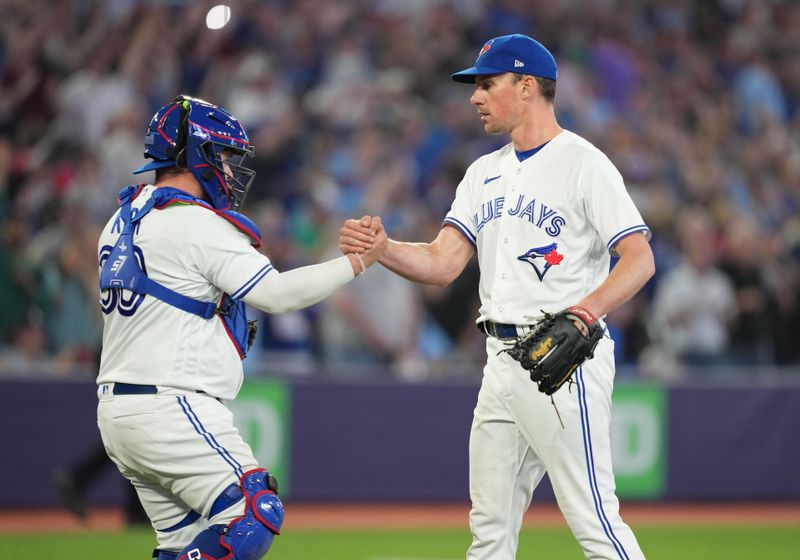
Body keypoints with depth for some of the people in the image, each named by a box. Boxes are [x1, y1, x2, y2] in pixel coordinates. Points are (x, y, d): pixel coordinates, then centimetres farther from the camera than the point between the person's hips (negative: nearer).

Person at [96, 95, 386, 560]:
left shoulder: (122, 221, 17)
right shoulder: (197, 224, -11)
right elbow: (276, 293, -15)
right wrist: (359, 261, -9)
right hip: (172, 410, -10)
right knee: (256, 515, -10)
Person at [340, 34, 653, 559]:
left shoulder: (583, 163, -7)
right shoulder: (485, 172, 17)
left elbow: (640, 259, -16)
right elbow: (442, 264, 8)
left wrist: (587, 310, -32)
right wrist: (379, 249, -10)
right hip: (503, 359, 8)